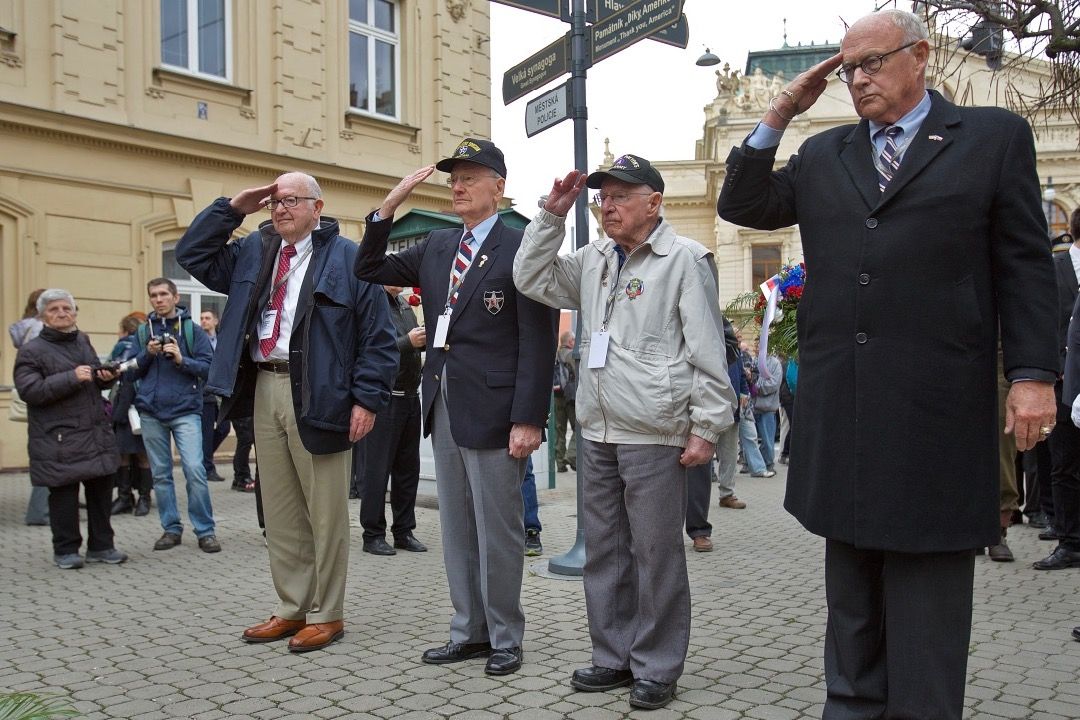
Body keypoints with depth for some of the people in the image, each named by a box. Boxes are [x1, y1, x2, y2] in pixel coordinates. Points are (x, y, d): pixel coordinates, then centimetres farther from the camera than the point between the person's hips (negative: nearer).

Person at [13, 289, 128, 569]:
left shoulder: (83, 341, 15)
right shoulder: (31, 350, -5)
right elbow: (29, 390, -16)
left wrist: (106, 377, 5)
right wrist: (72, 378, -22)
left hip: (97, 432, 6)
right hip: (58, 439, -6)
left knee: (101, 489, 9)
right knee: (64, 494, 0)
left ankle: (101, 546, 21)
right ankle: (65, 550, 15)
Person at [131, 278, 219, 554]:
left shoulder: (191, 329, 2)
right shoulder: (143, 331, 11)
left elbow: (208, 366, -3)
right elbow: (132, 371, 11)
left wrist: (181, 359, -17)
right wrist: (147, 353, -6)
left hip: (185, 410, -3)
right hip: (151, 412, 4)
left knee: (194, 469, -11)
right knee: (160, 474, 8)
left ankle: (205, 531, -2)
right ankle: (171, 529, 19)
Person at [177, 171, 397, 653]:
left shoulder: (347, 257, -1)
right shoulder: (253, 252, 17)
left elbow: (378, 336, -5)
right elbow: (192, 255, 20)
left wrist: (367, 399, -12)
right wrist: (232, 209, 10)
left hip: (317, 395, -6)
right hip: (263, 389, 6)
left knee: (325, 512, 2)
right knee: (279, 511, 12)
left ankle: (326, 614, 14)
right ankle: (292, 608, 24)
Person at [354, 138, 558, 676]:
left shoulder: (521, 248, -8)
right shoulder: (436, 247, 13)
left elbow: (538, 343, -12)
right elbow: (368, 270, 17)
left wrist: (528, 420, -17)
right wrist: (388, 207, 4)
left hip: (492, 410, -7)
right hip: (442, 405, 7)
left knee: (498, 530, 4)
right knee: (457, 528, 15)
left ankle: (505, 638, 19)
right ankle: (469, 631, 28)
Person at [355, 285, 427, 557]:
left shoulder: (404, 304, 14)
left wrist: (425, 339, 2)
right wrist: (408, 342, -23)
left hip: (410, 398, 8)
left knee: (408, 468, 12)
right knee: (376, 468, 0)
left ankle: (404, 531, 22)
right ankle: (373, 534, 10)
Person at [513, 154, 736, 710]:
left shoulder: (685, 259, -5)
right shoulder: (593, 260, 14)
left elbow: (708, 352, -8)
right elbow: (531, 278, 16)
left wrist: (706, 428, -12)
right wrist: (553, 213, 7)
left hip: (655, 437, -7)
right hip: (597, 434, 7)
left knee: (656, 556, 3)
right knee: (603, 553, 14)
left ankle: (657, 668, 17)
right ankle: (615, 657, 27)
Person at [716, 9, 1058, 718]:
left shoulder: (994, 136, 5)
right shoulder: (824, 155, 15)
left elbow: (1025, 264, 1)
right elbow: (744, 207, 15)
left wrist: (1033, 375, -6)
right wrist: (778, 117, 7)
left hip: (936, 405, -4)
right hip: (842, 408, 4)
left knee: (928, 591, 5)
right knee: (852, 592, 13)